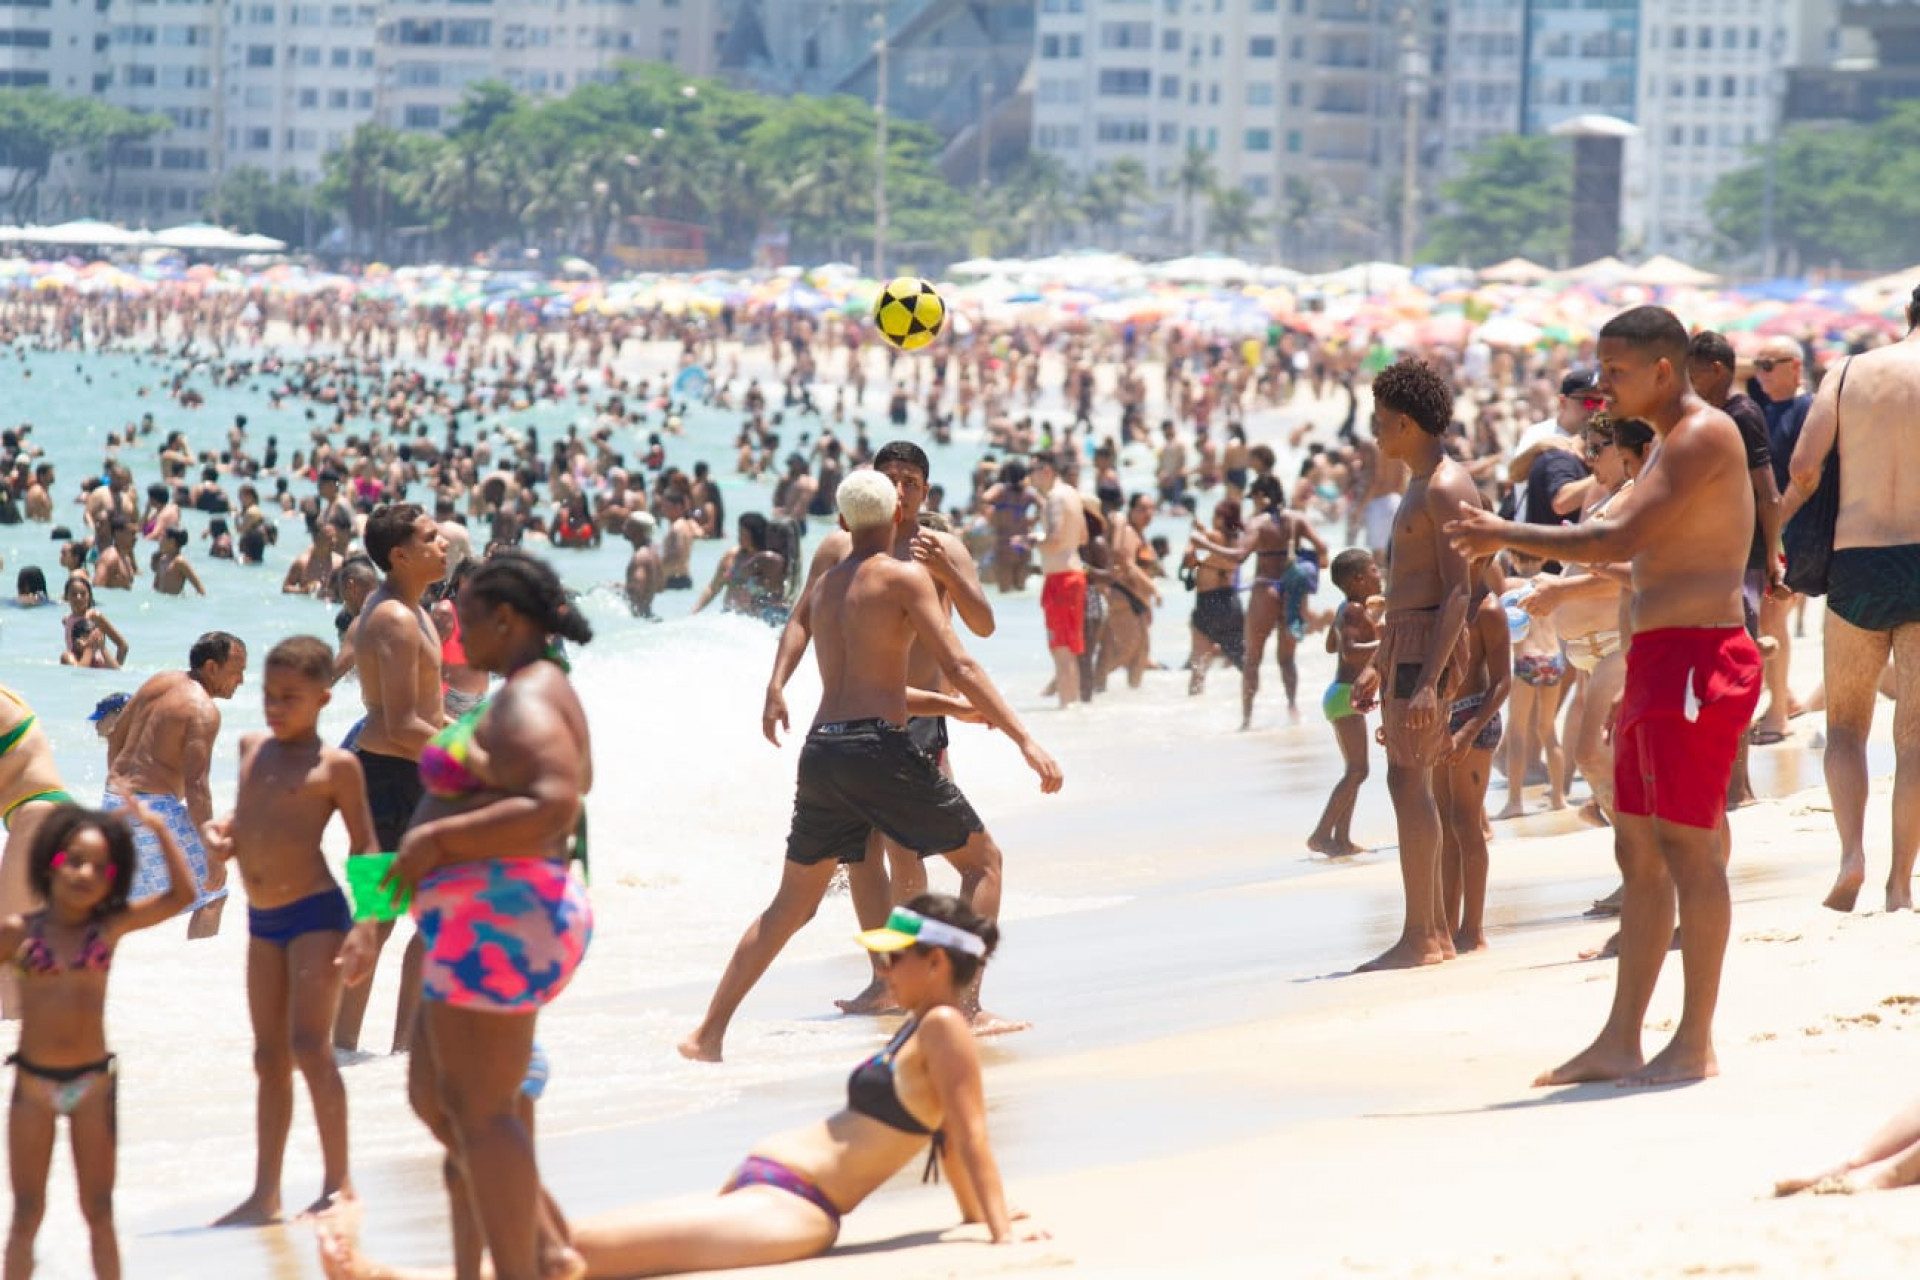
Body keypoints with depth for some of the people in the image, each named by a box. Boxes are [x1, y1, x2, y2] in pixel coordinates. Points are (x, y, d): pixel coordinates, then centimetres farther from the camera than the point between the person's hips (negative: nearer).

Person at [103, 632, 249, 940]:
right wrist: (212, 853, -21)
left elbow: (116, 738, 21)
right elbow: (195, 784, -21)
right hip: (157, 808, -8)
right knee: (212, 894, 0)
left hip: (115, 799, 8)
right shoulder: (203, 710, -13)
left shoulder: (158, 682, 12)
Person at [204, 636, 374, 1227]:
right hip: (263, 919, 7)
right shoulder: (253, 748, 11)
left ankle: (338, 1184, -5)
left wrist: (365, 926, -15)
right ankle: (265, 1194, 13)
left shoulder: (335, 766, -7)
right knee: (269, 1057, 9)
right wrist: (223, 830, 4)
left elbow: (364, 846, -6)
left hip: (315, 912, -7)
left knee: (309, 1046, -12)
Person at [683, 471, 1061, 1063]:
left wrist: (953, 706, 34)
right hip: (880, 747, -6)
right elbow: (959, 667, -9)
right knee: (982, 860, 10)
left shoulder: (821, 587, 21)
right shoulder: (904, 577, -1)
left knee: (791, 904, 16)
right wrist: (1024, 739, -11)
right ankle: (967, 1008, -2)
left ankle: (708, 1033, 12)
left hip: (821, 749, 6)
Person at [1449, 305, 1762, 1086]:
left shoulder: (1704, 437, -13)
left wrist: (1505, 537, -13)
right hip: (1655, 662, 10)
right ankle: (1621, 1042, 13)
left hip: (1696, 662, -10)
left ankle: (1695, 1044, -4)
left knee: (1689, 848, -8)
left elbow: (1622, 541, -20)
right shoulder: (1673, 444, 19)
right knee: (1639, 853, 10)